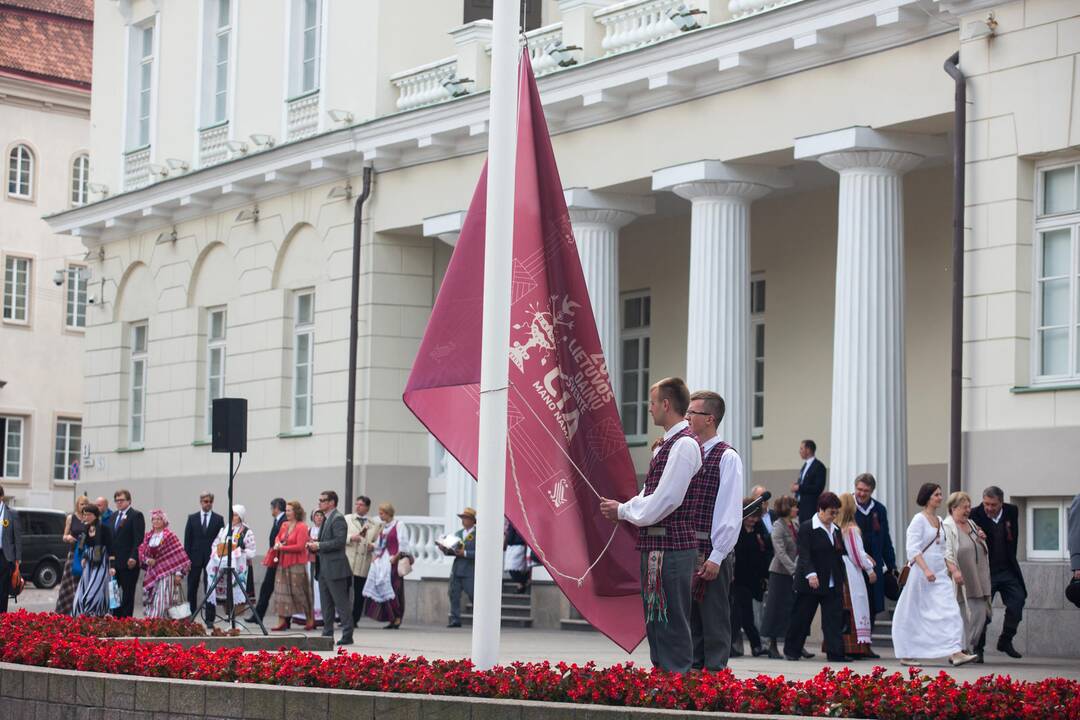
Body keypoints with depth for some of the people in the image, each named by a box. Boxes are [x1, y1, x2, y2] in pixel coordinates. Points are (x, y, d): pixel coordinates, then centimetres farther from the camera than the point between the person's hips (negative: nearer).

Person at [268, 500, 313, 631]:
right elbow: (278, 537, 27)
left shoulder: (301, 527, -10)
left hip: (296, 564, -7)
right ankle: (282, 621, 2)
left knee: (299, 591, 1)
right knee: (281, 591, 1)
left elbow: (300, 546, -16)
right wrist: (277, 544, 3)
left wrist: (282, 548, -14)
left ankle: (310, 620, 16)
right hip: (283, 563, 7)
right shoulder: (284, 525, 10)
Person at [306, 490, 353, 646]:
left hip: (335, 568, -10)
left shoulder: (338, 519, -12)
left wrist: (319, 545, -18)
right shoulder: (326, 519, 18)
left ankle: (347, 635, -5)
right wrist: (313, 545, 6)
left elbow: (339, 541, -21)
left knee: (341, 603, -7)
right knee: (326, 604, 12)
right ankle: (327, 634, 17)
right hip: (324, 568, 10)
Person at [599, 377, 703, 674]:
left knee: (672, 623, -8)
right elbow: (649, 495, 22)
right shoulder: (666, 445, 18)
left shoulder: (684, 444, -14)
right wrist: (622, 510, 6)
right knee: (654, 621, 16)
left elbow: (664, 500, -19)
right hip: (655, 544, 11)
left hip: (672, 545, -11)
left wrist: (622, 511, -8)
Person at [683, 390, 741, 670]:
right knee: (690, 618, 13)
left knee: (714, 621, -2)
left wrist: (716, 557, -17)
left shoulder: (727, 458, -8)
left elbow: (730, 511, -13)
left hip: (712, 552, -8)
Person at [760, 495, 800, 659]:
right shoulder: (778, 527, -12)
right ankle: (772, 645, 10)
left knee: (797, 608, 4)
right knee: (777, 609, 1)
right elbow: (781, 553, -20)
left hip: (793, 573, 6)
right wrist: (794, 571, -27)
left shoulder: (795, 523, 7)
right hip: (780, 572, -6)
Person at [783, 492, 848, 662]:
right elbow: (804, 554, -17)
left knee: (834, 618, -2)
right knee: (802, 618, 3)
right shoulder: (806, 528, -8)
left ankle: (836, 653, -4)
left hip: (832, 584, 6)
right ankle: (791, 651, 16)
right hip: (810, 583, -6)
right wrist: (810, 574, -30)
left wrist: (840, 578, 14)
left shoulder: (836, 530, 14)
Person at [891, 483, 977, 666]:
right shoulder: (919, 519, -8)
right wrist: (926, 569, -26)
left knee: (950, 611, -3)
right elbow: (913, 548, -17)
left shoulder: (939, 521, 14)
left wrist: (950, 565, 7)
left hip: (940, 574, 7)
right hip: (921, 573, -7)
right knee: (914, 616, -2)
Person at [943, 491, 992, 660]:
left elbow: (982, 551, 30)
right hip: (960, 580, -7)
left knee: (981, 614, 4)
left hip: (977, 580, 7)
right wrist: (954, 570, -31)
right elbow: (947, 552, -18)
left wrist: (982, 540, 8)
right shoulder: (947, 527, -7)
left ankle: (971, 647, 14)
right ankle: (962, 649, 3)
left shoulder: (971, 524, 18)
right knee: (963, 615, -4)